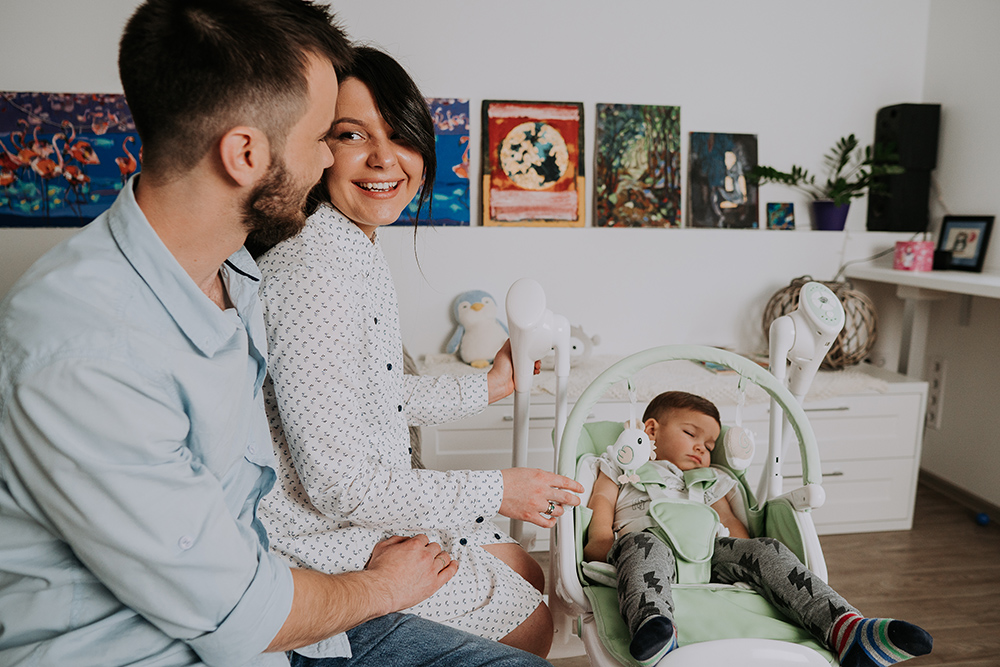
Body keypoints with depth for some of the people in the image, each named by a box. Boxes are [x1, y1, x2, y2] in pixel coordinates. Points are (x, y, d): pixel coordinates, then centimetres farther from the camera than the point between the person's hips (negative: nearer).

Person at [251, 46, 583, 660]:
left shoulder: (361, 251, 2)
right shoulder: (310, 271, -30)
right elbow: (341, 486, -29)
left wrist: (487, 386, 16)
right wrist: (496, 492, -19)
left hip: (379, 500, 9)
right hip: (328, 541, -9)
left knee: (527, 574, 23)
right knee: (532, 625, 7)